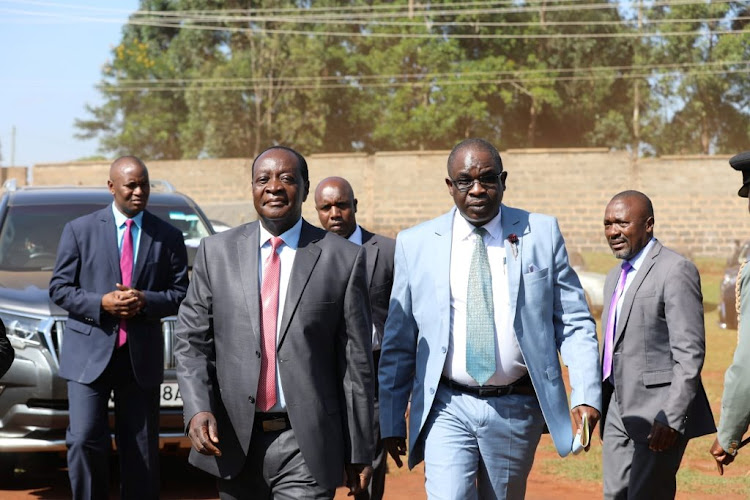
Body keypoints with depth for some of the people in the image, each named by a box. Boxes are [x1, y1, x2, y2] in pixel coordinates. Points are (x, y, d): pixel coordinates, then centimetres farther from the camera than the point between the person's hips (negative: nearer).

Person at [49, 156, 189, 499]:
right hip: (90, 352, -1)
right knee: (85, 440, -11)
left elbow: (182, 294, 5)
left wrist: (146, 301, -14)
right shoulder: (79, 230, 3)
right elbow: (59, 288, 2)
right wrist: (101, 303, -15)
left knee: (141, 450, 7)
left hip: (142, 356, 2)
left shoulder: (168, 236, 6)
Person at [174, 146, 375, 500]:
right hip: (233, 442, 3)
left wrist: (359, 452, 1)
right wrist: (197, 409, -12)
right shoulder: (216, 252, 6)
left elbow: (355, 361, 0)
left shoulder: (343, 259, -1)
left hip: (306, 444, -2)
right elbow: (191, 340, 5)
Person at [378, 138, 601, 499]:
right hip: (447, 409, -1)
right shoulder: (415, 243, 2)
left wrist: (586, 394, -12)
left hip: (517, 408, 1)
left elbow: (574, 322, 0)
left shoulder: (542, 233, 1)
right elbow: (398, 343, 7)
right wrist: (391, 421, 6)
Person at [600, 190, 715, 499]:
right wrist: (601, 410, 18)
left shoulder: (676, 271, -11)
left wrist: (671, 418, -21)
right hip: (619, 414, 9)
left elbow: (690, 353, -17)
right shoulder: (615, 277, 17)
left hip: (659, 417, -8)